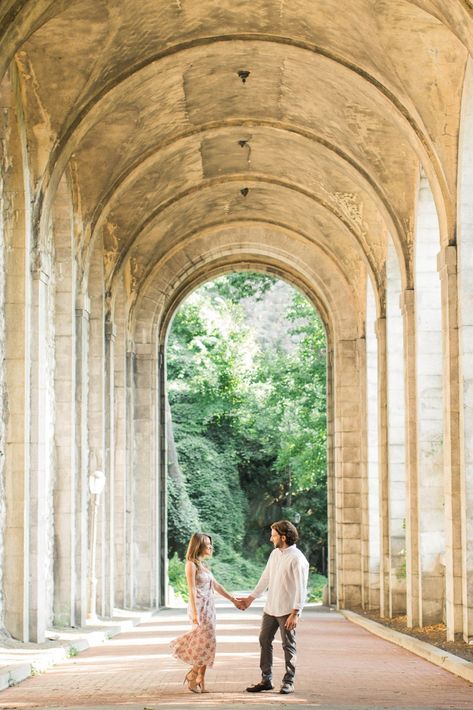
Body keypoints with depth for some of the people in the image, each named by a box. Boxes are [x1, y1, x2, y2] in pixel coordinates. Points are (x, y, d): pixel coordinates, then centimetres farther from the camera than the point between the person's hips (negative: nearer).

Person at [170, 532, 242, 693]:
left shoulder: (202, 564, 15)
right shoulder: (191, 564, -9)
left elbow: (216, 586, 21)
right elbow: (192, 590, -15)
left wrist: (233, 600, 23)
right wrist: (195, 613, -20)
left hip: (209, 607, 8)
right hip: (200, 607, -8)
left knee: (206, 644, 6)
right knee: (206, 644, -9)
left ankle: (201, 682, 9)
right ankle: (193, 676, 5)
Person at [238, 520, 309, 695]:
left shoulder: (297, 559, -15)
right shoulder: (275, 554, 9)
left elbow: (301, 589, -18)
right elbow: (266, 578, 19)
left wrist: (295, 613, -22)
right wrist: (251, 598, 23)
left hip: (287, 611, -8)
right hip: (270, 608, 8)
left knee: (288, 646, 1)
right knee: (264, 641, 9)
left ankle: (288, 682, 10)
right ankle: (266, 680, 17)